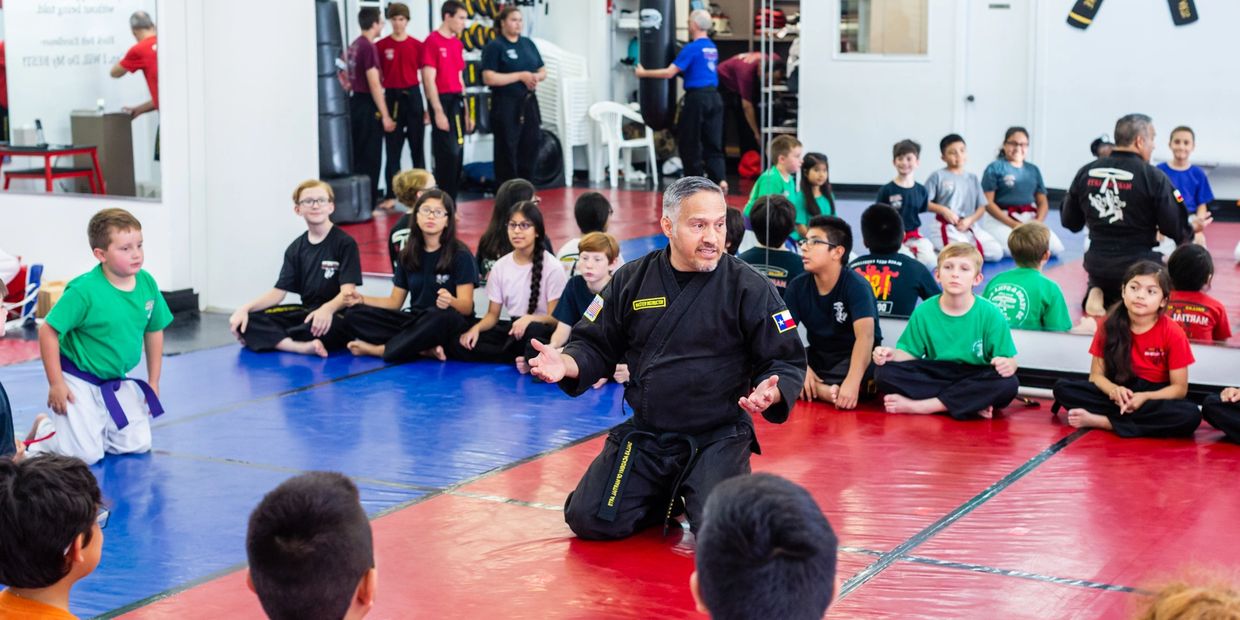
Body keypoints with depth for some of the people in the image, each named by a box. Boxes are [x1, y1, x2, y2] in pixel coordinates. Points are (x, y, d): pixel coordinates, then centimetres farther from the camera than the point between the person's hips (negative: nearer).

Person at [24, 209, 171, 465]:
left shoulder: (147, 284, -8)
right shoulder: (83, 290, -24)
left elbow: (154, 331, 7)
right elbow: (48, 332, -17)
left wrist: (153, 383, 10)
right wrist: (56, 384, -16)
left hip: (117, 383, 6)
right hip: (79, 383, -6)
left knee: (138, 444, 6)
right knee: (86, 455, -11)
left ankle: (93, 429, 32)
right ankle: (44, 430, 20)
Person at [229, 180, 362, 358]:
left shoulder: (345, 243, -7)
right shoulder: (296, 248, 9)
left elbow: (348, 291, -16)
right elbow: (279, 291, 6)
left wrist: (328, 309, -38)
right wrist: (246, 308, -11)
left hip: (335, 316, -6)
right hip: (306, 312, 6)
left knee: (322, 326, -42)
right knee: (246, 321, -14)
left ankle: (270, 338, -13)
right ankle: (302, 347, -34)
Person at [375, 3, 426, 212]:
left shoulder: (417, 46, 1)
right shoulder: (381, 46, 0)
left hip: (413, 97, 1)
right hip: (392, 97, 0)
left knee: (417, 147, 7)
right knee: (393, 149, 3)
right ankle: (390, 196, 5)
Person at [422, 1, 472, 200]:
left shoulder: (457, 43, 14)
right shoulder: (432, 42, -9)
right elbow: (429, 80, -13)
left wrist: (466, 111, 17)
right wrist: (438, 112, -17)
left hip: (457, 102, 8)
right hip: (442, 102, -8)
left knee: (457, 155, 8)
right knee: (448, 154, -8)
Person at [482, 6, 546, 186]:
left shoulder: (528, 43, 13)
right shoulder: (494, 47, -7)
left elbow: (542, 70, 19)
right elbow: (488, 78, -17)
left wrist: (536, 77, -6)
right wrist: (521, 76, -18)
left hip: (529, 103, 6)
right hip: (506, 105, -6)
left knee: (530, 148, 8)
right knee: (507, 151, -2)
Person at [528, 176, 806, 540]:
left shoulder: (749, 288, -7)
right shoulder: (632, 281, 2)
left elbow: (788, 362, -4)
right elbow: (596, 345, 9)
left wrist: (770, 392, -26)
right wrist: (566, 364, -13)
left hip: (718, 438, -3)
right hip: (643, 435, 3)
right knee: (589, 520, -6)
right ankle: (666, 498, 22)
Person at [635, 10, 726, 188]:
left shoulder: (692, 48, -9)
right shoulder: (712, 48, 14)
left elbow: (669, 73, -12)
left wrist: (644, 73, -2)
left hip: (697, 98, -7)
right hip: (714, 97, 7)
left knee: (689, 142, 4)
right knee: (713, 143, 7)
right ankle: (720, 179, -7)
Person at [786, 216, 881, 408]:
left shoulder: (856, 286, -18)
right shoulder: (798, 286, -4)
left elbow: (865, 336, -32)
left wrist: (852, 381, -47)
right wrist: (802, 367, -30)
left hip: (855, 359, -5)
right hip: (818, 357, 5)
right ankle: (827, 391, -30)